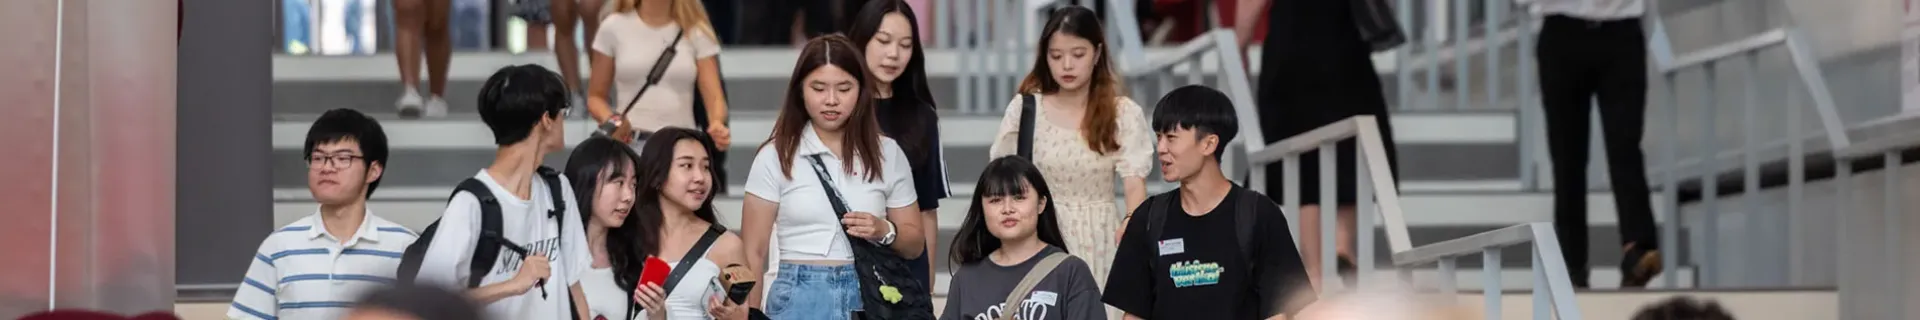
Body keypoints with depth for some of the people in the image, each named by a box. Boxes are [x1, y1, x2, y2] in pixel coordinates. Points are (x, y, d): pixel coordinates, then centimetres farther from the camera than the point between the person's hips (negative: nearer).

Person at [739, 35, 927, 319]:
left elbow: (915, 244, 14)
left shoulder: (886, 154, 9)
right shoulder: (777, 156, 3)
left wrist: (885, 231, -7)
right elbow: (754, 252, 3)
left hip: (871, 297, 2)